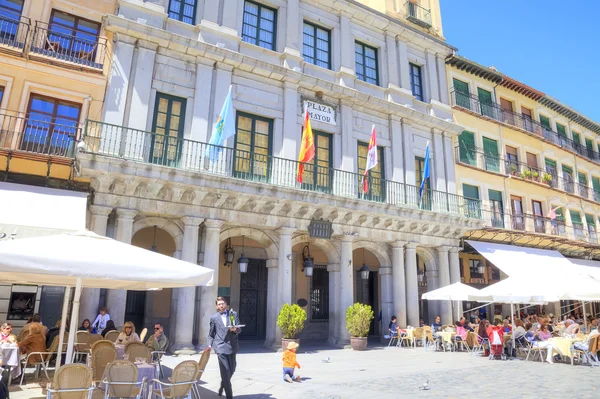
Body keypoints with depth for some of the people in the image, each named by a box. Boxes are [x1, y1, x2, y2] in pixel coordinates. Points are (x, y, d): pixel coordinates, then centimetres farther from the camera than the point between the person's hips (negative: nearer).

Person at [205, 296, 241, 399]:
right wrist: (210, 345, -2)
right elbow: (211, 334, 12)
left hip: (232, 345, 3)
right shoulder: (214, 317, 6)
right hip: (221, 346, -2)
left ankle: (222, 386, 42)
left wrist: (235, 329, -19)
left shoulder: (233, 314, 7)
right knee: (225, 372, -6)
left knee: (231, 370, 13)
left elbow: (239, 329, 2)